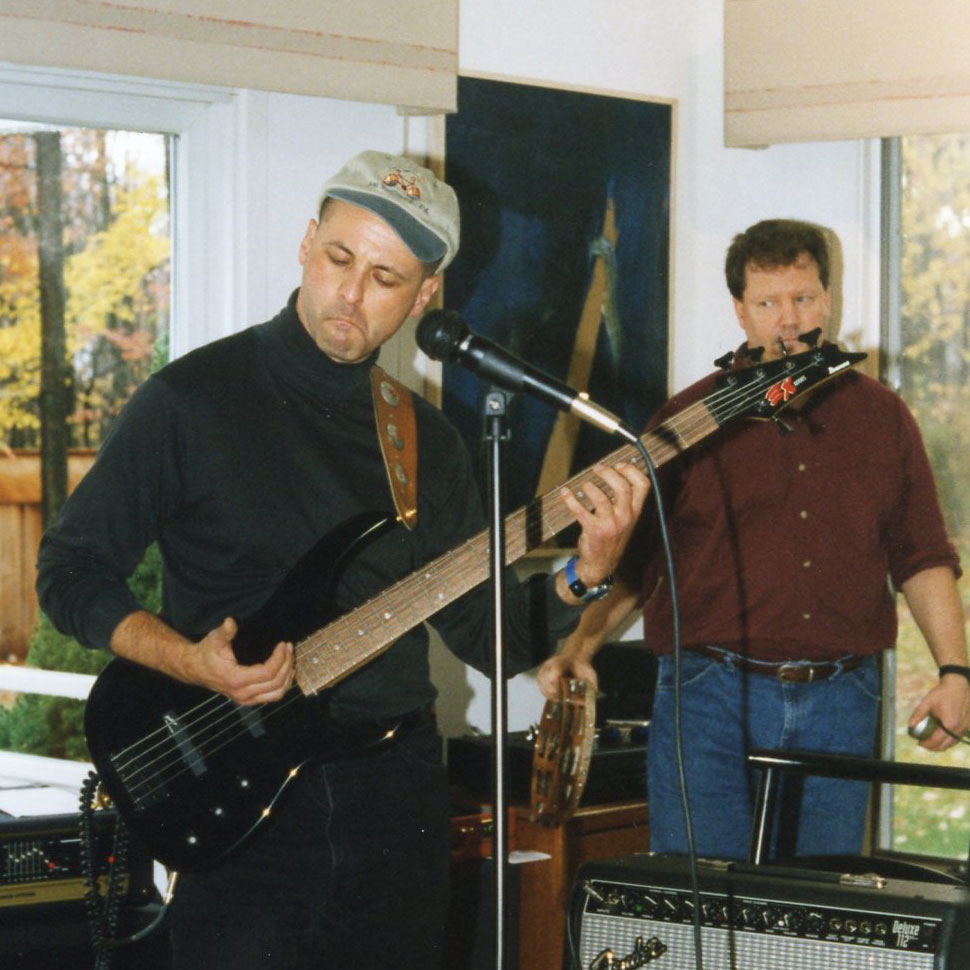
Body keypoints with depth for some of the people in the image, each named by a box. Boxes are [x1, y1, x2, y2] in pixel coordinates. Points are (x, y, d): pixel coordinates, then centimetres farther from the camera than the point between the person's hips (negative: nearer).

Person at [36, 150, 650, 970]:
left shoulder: (426, 441, 10)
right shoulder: (193, 399, -4)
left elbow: (493, 637, 10)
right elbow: (70, 569, -2)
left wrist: (585, 574, -9)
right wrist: (188, 660, -16)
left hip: (396, 793, 4)